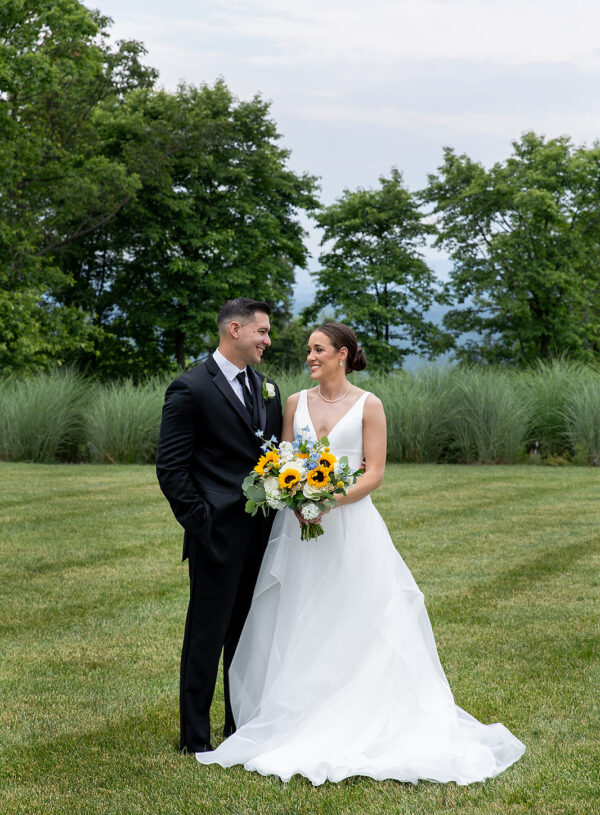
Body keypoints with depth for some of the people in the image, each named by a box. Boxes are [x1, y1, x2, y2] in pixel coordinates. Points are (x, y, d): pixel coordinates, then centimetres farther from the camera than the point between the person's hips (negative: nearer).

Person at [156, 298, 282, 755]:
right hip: (218, 538, -7)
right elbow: (171, 468, -10)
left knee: (249, 636, 15)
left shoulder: (267, 388, 13)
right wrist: (199, 523, -12)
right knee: (207, 636, 1)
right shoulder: (191, 390, -10)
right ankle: (195, 738, 11)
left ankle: (242, 728, 27)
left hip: (261, 537, 7)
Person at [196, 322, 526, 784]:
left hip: (350, 525, -3)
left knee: (354, 625, -1)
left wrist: (329, 501, -19)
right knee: (300, 628, 4)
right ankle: (300, 715, 12)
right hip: (300, 526, 4)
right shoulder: (297, 403, 9)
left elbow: (374, 474, -6)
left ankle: (357, 722, 5)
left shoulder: (368, 406, -2)